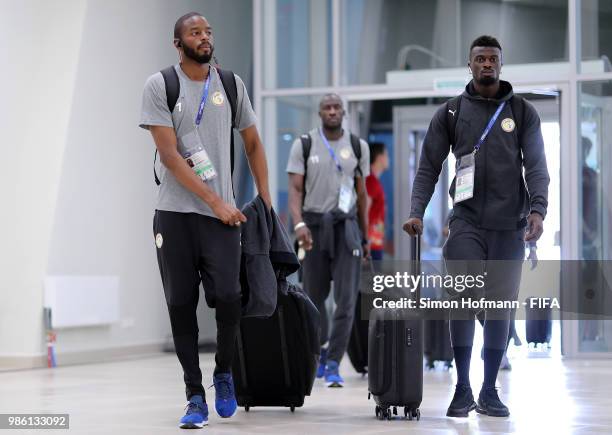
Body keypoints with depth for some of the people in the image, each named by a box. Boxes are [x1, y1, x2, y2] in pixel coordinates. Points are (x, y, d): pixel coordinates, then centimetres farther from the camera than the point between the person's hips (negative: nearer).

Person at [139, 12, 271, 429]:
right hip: (175, 212, -1)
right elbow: (170, 155, -9)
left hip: (222, 213, 1)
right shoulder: (160, 86, -2)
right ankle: (195, 397, 9)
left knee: (227, 296, -12)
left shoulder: (231, 85, 8)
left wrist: (265, 199, 13)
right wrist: (215, 202, -12)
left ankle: (224, 374, 14)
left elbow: (253, 144, 18)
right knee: (181, 304, 0)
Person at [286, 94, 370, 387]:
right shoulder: (304, 145, 1)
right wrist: (298, 223, -21)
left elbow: (361, 194, 12)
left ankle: (333, 365, -8)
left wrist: (365, 237, 12)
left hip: (346, 226, 0)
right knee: (315, 296, 9)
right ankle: (320, 351, 31)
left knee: (346, 299, -10)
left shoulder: (358, 146, 7)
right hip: (314, 226, 0)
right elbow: (295, 189, -5)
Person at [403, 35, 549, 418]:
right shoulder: (450, 113, 8)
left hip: (509, 225, 1)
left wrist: (538, 210, -14)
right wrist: (417, 213, -7)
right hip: (467, 221, -1)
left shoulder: (523, 112, 8)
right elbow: (429, 167, 5)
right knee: (463, 300, -12)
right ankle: (462, 390, -5)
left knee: (501, 306, 3)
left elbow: (537, 166, 1)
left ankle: (489, 392, 12)